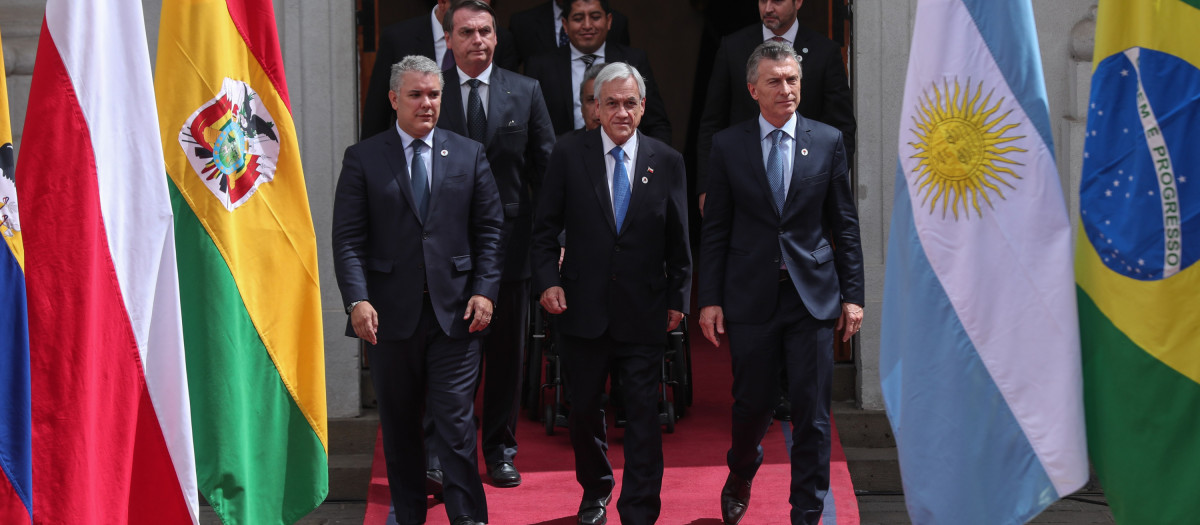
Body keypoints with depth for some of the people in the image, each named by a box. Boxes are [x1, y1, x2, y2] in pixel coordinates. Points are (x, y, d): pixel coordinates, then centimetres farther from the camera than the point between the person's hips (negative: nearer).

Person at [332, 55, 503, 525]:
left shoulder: (469, 155, 8)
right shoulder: (363, 159, 3)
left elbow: (490, 229, 7)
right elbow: (348, 238, -2)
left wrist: (485, 290, -4)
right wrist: (357, 300, -13)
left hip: (455, 311, 0)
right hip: (391, 314, 0)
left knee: (456, 424, -4)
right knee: (398, 425, 11)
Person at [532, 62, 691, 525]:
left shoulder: (667, 162, 3)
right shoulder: (569, 154, 0)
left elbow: (678, 240, 7)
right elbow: (545, 229, 3)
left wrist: (678, 298, 4)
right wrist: (547, 280, -8)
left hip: (644, 313, 0)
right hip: (584, 310, 1)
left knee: (643, 414, 0)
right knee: (583, 409, 13)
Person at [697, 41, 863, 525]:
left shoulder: (828, 141, 4)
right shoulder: (728, 145, 2)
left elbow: (844, 225, 6)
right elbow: (715, 230, 4)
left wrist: (852, 294, 2)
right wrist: (710, 299, -2)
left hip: (813, 296, 0)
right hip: (751, 298, 0)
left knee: (812, 413, 0)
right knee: (753, 403, 8)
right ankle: (739, 481, 38)